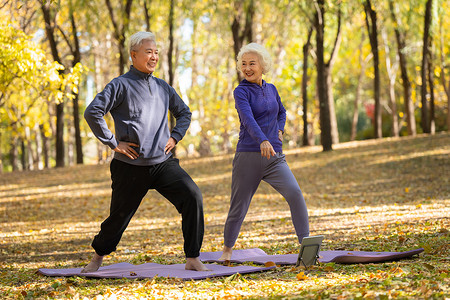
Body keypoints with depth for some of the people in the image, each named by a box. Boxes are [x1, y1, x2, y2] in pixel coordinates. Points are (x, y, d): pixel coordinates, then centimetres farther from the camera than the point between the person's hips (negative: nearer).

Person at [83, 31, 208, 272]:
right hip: (131, 166, -4)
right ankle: (98, 257, 36)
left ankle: (192, 259, -10)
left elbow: (184, 113, 28)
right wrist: (113, 142, -12)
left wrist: (175, 137, 12)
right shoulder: (121, 85, -4)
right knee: (119, 216, 8)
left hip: (163, 162, 4)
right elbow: (93, 113, -13)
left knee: (192, 196, -17)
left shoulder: (162, 87, 13)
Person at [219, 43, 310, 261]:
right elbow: (248, 119, -22)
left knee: (294, 193, -17)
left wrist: (280, 130, 11)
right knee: (239, 206, 4)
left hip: (275, 157, 4)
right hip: (248, 156, -4)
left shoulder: (271, 89, 12)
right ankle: (227, 248, 27)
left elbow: (281, 112, 32)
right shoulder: (241, 92, -4)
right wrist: (263, 140, -39)